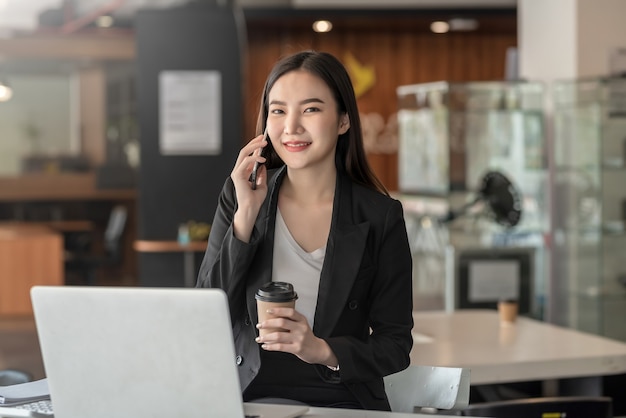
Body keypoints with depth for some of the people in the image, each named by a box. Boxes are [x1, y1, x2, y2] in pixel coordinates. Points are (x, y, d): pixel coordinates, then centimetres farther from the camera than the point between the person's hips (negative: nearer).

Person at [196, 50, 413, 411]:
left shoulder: (380, 216, 0)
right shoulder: (238, 197, 5)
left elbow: (396, 344, 0)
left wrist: (323, 350, -17)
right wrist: (245, 216, -10)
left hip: (341, 400, -1)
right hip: (250, 397, 1)